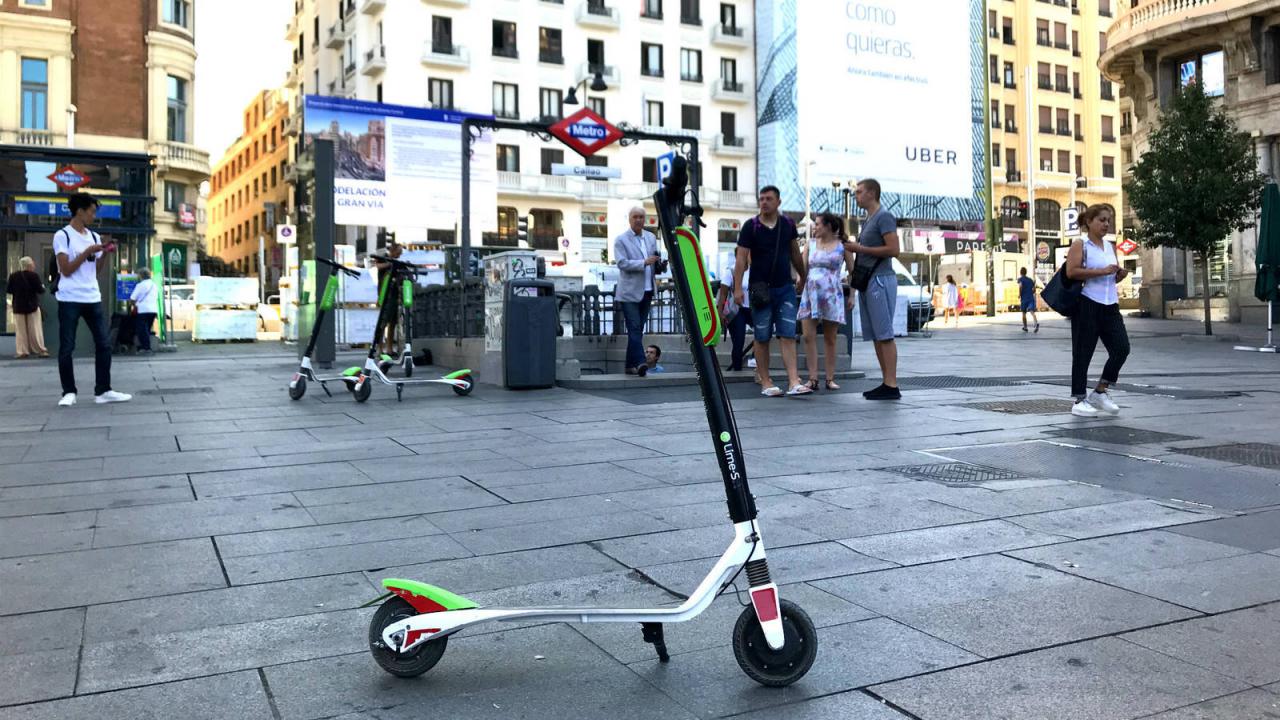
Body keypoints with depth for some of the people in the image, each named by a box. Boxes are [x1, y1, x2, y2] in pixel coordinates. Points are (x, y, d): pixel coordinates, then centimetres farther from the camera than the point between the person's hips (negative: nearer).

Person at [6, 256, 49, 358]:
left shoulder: (13, 276, -2)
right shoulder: (34, 276, -12)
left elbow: (8, 290, 4)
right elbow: (40, 290, -11)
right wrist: (42, 286, 10)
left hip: (18, 307, 2)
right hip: (32, 306, -2)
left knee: (21, 330, 6)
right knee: (35, 330, 2)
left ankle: (22, 351, 3)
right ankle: (41, 350, 1)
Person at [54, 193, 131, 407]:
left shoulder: (94, 236, 13)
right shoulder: (62, 236, -5)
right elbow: (66, 269, -11)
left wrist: (104, 254, 1)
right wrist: (88, 252, -14)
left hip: (93, 298, 6)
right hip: (70, 299, -6)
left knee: (104, 344, 2)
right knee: (67, 347, 0)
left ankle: (103, 391, 6)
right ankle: (69, 392, 8)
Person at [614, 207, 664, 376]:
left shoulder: (651, 238, 14)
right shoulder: (621, 240, -3)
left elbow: (656, 260, 22)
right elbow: (622, 264, -13)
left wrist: (658, 265, -2)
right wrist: (644, 263, -22)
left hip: (647, 291, 6)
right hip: (630, 292, -6)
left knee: (637, 330, 8)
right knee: (634, 329, -12)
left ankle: (631, 365, 12)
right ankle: (640, 362, -19)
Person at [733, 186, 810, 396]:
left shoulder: (788, 225, 7)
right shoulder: (751, 226, -3)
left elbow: (795, 253, 19)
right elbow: (741, 258, -7)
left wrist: (803, 277, 26)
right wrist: (737, 288, -15)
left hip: (785, 288, 3)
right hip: (761, 289, -2)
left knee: (788, 336, -5)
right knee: (762, 338, 4)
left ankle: (794, 382, -10)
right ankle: (765, 383, 10)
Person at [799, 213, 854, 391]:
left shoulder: (842, 246, 2)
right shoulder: (811, 244, 11)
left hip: (831, 295, -3)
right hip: (810, 294, 3)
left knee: (830, 339, 3)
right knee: (809, 336, -6)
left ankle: (830, 379, 9)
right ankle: (812, 379, -3)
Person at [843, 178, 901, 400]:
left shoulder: (884, 217, -7)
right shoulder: (867, 220, 22)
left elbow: (893, 250, -17)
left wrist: (860, 248, -14)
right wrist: (852, 247, 10)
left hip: (880, 280, -10)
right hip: (867, 281, 10)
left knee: (884, 335, -11)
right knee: (875, 336, 8)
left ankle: (892, 386, -11)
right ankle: (886, 383, 10)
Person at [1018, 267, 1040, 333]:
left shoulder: (1020, 279, 3)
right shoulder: (1030, 280, 16)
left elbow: (1020, 285, -17)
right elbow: (1034, 290, 11)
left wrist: (1019, 295, -9)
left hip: (1024, 298, -3)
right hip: (1031, 298, 3)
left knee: (1024, 313, 13)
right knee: (1032, 312, -13)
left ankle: (1025, 327, 21)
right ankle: (1037, 323, -38)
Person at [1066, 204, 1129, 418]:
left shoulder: (1110, 247, 17)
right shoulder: (1080, 244, -3)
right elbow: (1071, 272, -18)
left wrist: (1119, 275, 5)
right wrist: (1102, 271, -19)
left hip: (1110, 306, 7)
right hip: (1087, 305, -7)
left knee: (1121, 348, 0)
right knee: (1083, 353, -1)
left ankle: (1100, 392, 14)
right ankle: (1079, 400, 7)